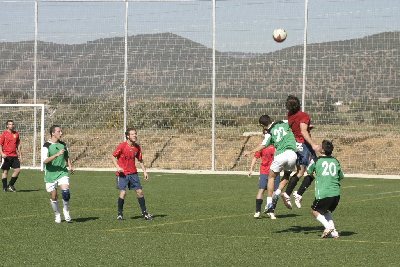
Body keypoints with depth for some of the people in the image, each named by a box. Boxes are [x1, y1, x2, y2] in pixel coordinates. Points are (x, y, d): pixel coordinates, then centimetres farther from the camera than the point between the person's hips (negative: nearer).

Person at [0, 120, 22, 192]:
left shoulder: (16, 134, 11)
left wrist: (19, 154, 16)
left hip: (14, 156, 5)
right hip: (6, 156, -5)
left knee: (18, 170, -3)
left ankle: (10, 185, 12)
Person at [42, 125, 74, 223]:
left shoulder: (63, 144, 8)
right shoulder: (47, 146, -8)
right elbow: (45, 160, -20)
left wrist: (70, 166, 8)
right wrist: (57, 154, -28)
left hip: (62, 173, 2)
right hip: (51, 174, -2)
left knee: (66, 191, -17)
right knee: (53, 196, 3)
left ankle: (66, 212, 3)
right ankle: (57, 215, 24)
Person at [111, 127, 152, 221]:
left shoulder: (137, 147, 3)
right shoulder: (122, 146, -12)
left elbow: (140, 160, 14)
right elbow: (113, 156, -4)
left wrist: (144, 171, 8)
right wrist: (117, 167, -17)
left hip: (133, 173, 5)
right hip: (122, 174, -5)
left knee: (140, 192, 3)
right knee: (123, 193, -13)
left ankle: (144, 213, 14)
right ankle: (120, 213, 4)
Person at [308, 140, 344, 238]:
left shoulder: (316, 160, -1)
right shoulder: (335, 161, 10)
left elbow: (309, 171, 19)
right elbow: (341, 177, 21)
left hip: (323, 193, -5)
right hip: (336, 193, 5)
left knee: (315, 211, 16)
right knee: (327, 211, 26)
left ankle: (328, 227, -4)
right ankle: (333, 232, 11)